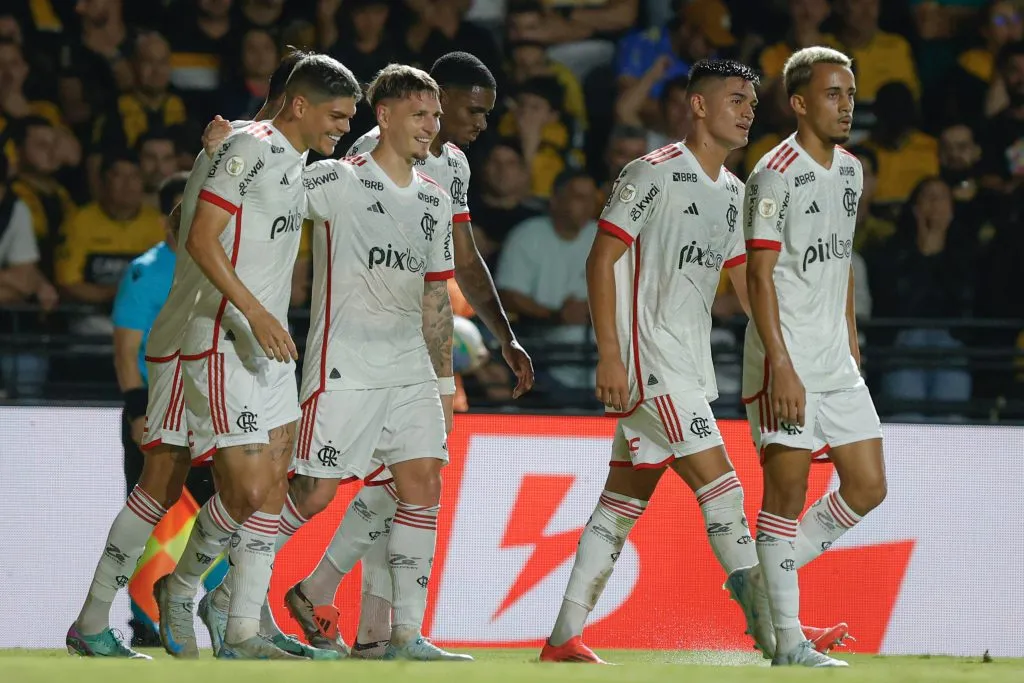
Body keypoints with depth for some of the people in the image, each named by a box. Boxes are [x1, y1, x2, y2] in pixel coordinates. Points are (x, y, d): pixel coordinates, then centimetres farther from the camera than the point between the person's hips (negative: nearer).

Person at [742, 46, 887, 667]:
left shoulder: (850, 170, 13)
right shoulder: (775, 175, -12)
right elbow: (759, 276, -15)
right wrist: (782, 368, -21)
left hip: (837, 363, 8)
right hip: (787, 364, -8)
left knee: (868, 486, 6)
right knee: (788, 495, -6)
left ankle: (762, 576, 20)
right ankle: (788, 641, -1)